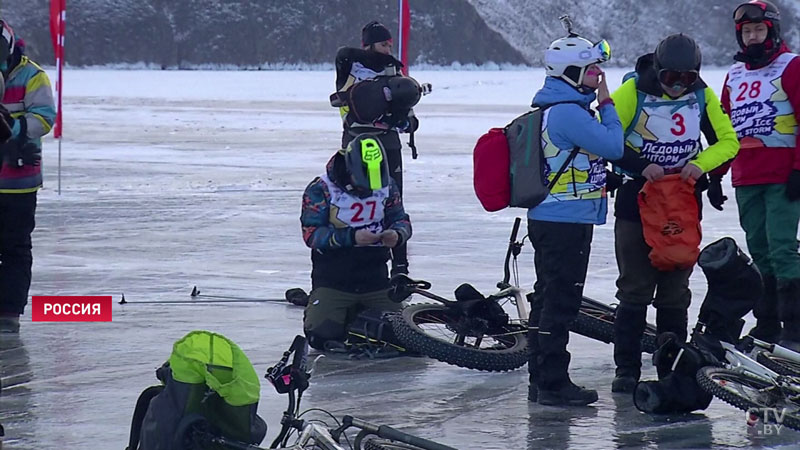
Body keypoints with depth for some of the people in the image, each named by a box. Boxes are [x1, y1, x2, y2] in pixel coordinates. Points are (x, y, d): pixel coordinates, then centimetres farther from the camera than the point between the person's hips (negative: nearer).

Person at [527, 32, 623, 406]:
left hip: (548, 220, 11)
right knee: (561, 301, -7)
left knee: (548, 300, 14)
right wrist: (606, 103, -7)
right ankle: (554, 384, -5)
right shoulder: (568, 113, -19)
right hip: (567, 223, -11)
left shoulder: (552, 109, 14)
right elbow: (613, 146, -17)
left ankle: (540, 380, 19)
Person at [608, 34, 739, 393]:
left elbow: (728, 142, 4)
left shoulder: (703, 96, -2)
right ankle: (626, 370, 4)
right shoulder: (633, 92, -12)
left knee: (675, 292, 9)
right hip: (636, 202, -3)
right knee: (634, 291, -1)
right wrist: (640, 166, -23)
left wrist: (699, 164, -15)